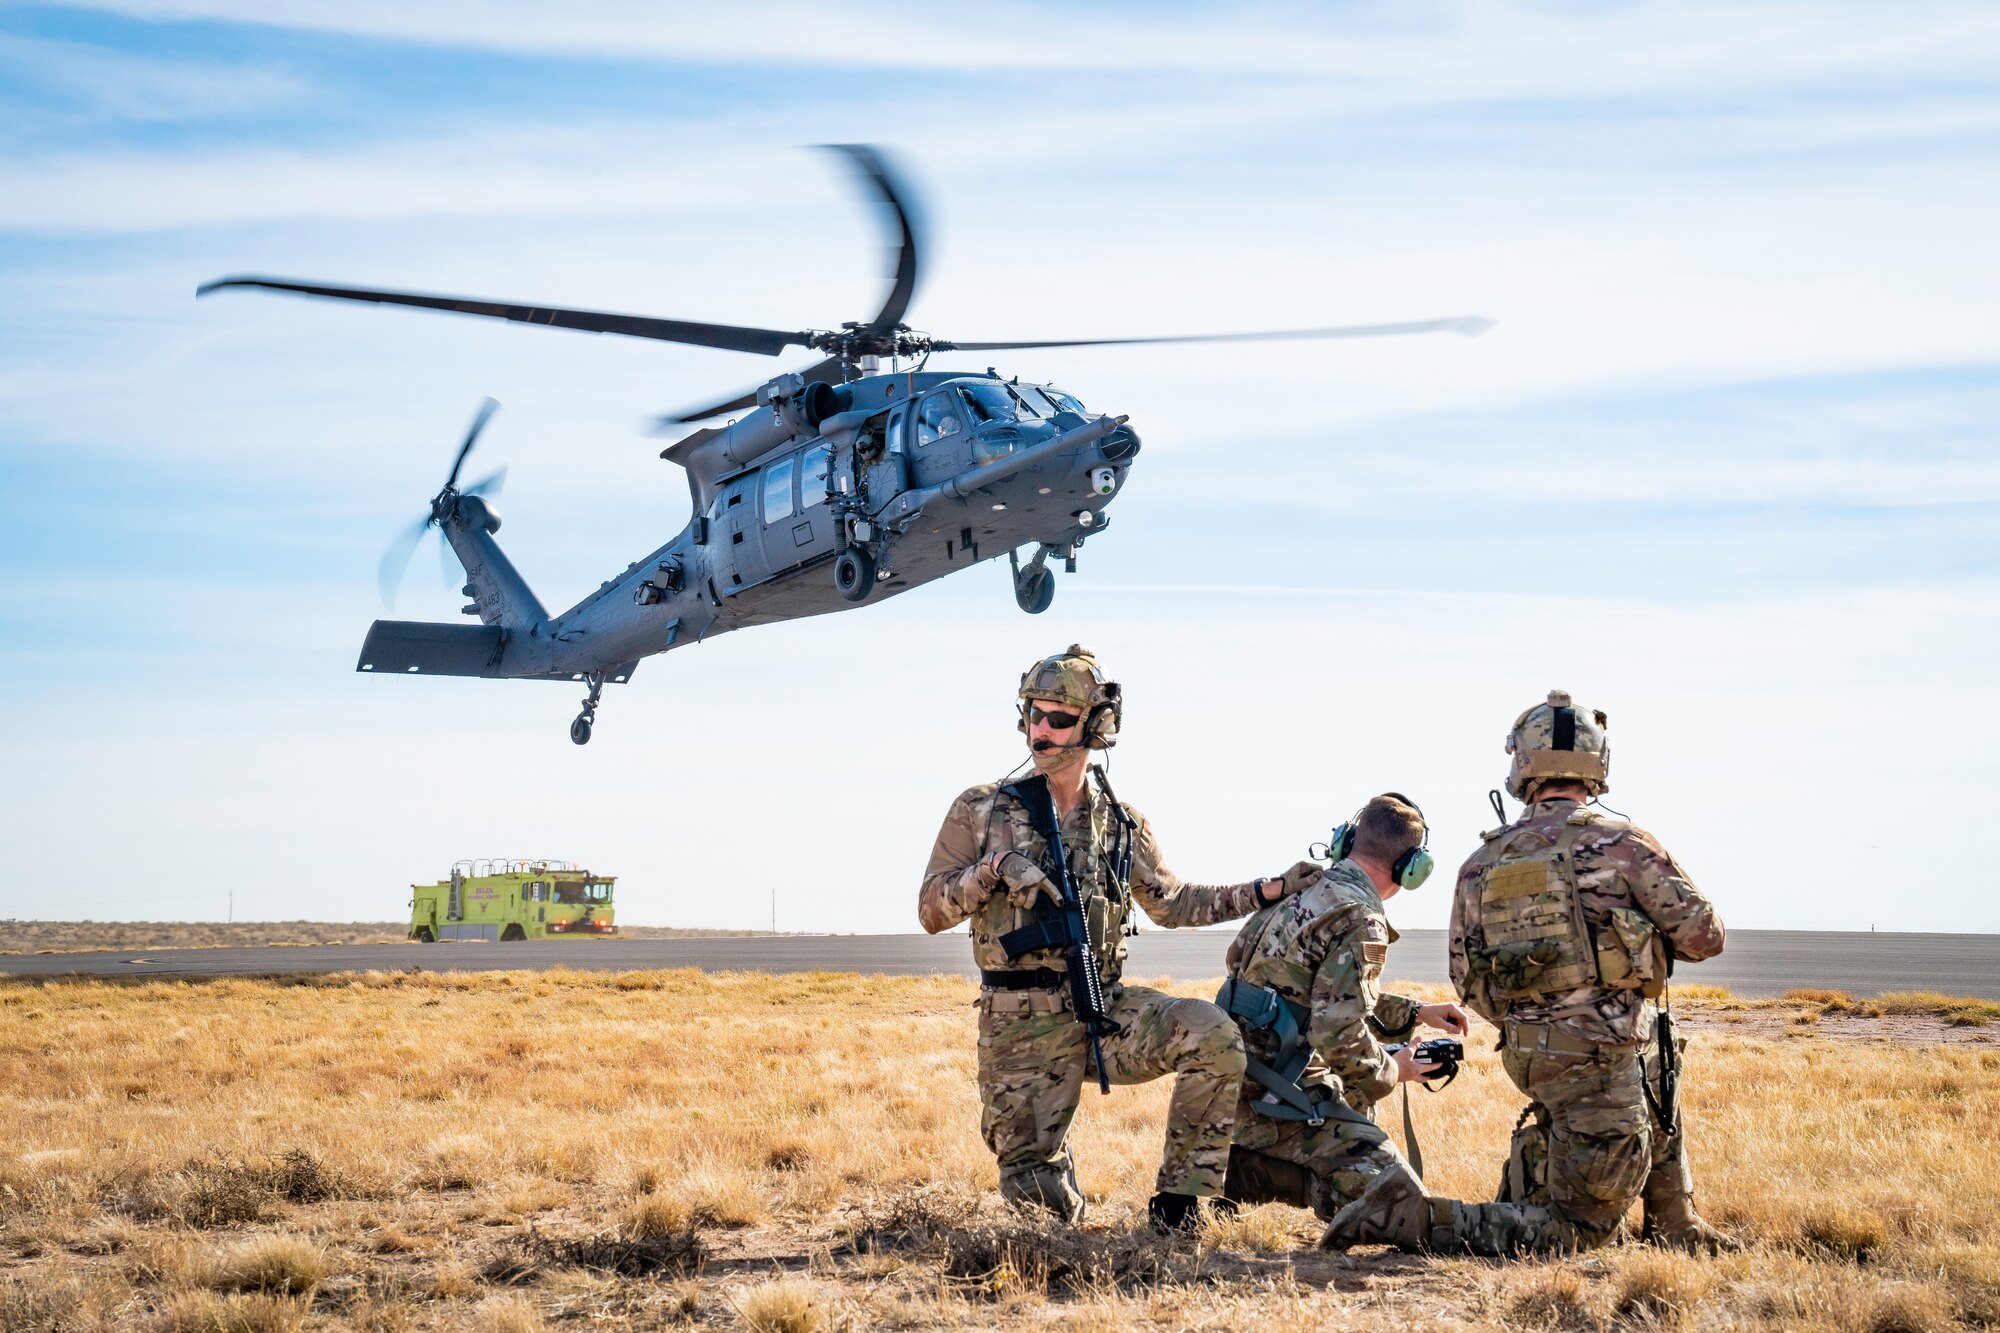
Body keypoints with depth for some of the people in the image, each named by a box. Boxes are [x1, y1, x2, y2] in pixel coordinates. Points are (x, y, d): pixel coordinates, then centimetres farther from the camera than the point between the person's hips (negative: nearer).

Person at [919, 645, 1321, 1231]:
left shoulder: (1122, 824, 8)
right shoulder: (981, 811, -1)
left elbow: (1173, 902, 20)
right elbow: (931, 911, -2)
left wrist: (1269, 890, 12)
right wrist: (995, 868, -20)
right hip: (1023, 1026, -2)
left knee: (1215, 1036, -25)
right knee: (1035, 1196, -5)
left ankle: (1176, 1200, -10)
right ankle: (1051, 1158, 35)